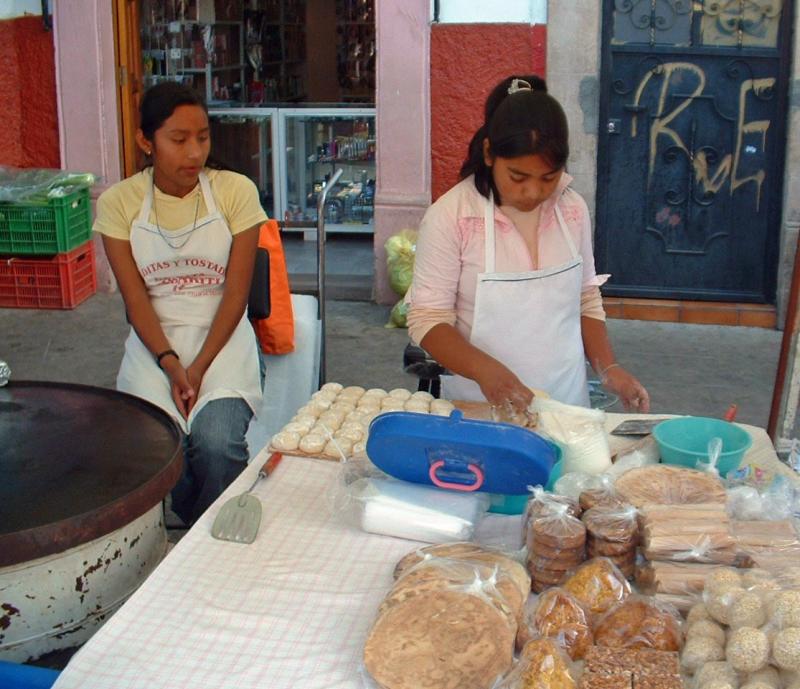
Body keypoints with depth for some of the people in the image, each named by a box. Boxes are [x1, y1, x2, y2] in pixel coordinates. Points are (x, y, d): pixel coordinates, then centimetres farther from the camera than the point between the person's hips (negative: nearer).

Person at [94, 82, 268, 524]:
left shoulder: (236, 191, -4)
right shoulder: (119, 202, 0)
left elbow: (236, 294, -5)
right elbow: (135, 299, -3)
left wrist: (199, 367, -14)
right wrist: (170, 364, -18)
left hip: (222, 337, -1)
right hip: (153, 340, 1)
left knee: (217, 443, -27)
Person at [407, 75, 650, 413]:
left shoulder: (573, 209, 2)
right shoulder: (450, 216, -11)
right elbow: (427, 320, -9)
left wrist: (608, 368, 0)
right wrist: (483, 368, -25)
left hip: (566, 399, 0)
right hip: (479, 407, 0)